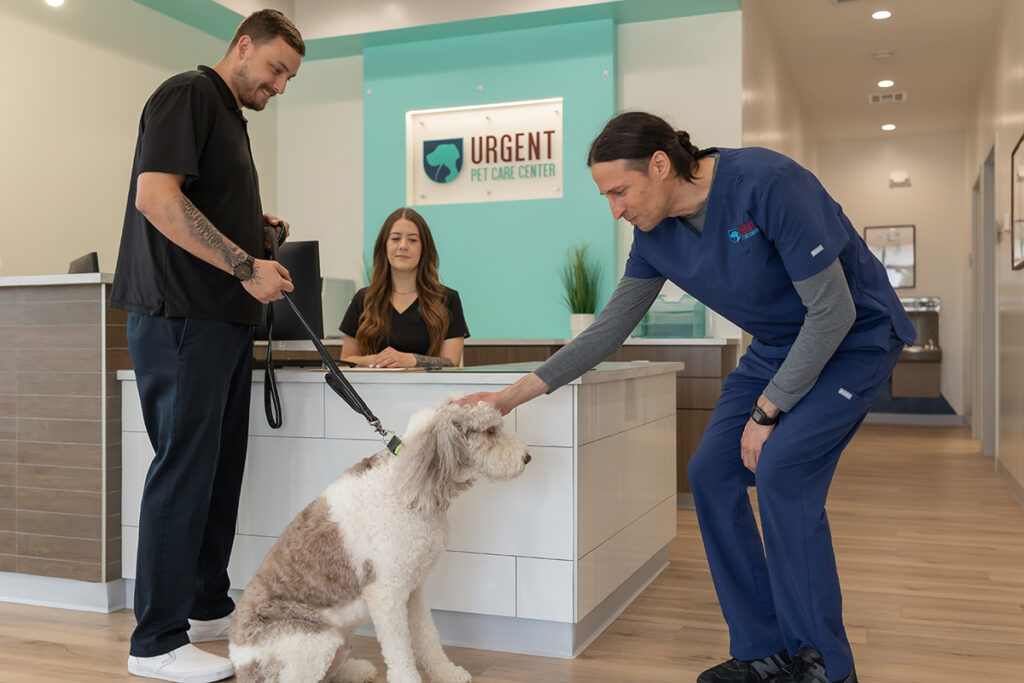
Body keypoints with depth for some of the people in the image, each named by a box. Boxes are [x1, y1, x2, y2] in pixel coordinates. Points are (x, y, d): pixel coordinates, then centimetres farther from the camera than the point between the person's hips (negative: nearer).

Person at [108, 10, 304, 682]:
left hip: (224, 320, 10)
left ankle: (209, 607, 25)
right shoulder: (188, 95, -6)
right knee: (185, 468, -7)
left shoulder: (231, 118, 24)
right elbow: (156, 197, -19)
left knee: (220, 467, 12)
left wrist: (257, 229, 15)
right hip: (181, 316, -10)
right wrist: (245, 264, -19)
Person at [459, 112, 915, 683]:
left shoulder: (769, 184, -29)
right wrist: (514, 395, -7)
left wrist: (766, 412, -21)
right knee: (712, 473, -5)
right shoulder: (656, 235, -8)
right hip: (779, 345, 7)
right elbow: (610, 329, -2)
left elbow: (832, 311, -25)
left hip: (856, 335, -7)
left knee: (782, 467, -23)